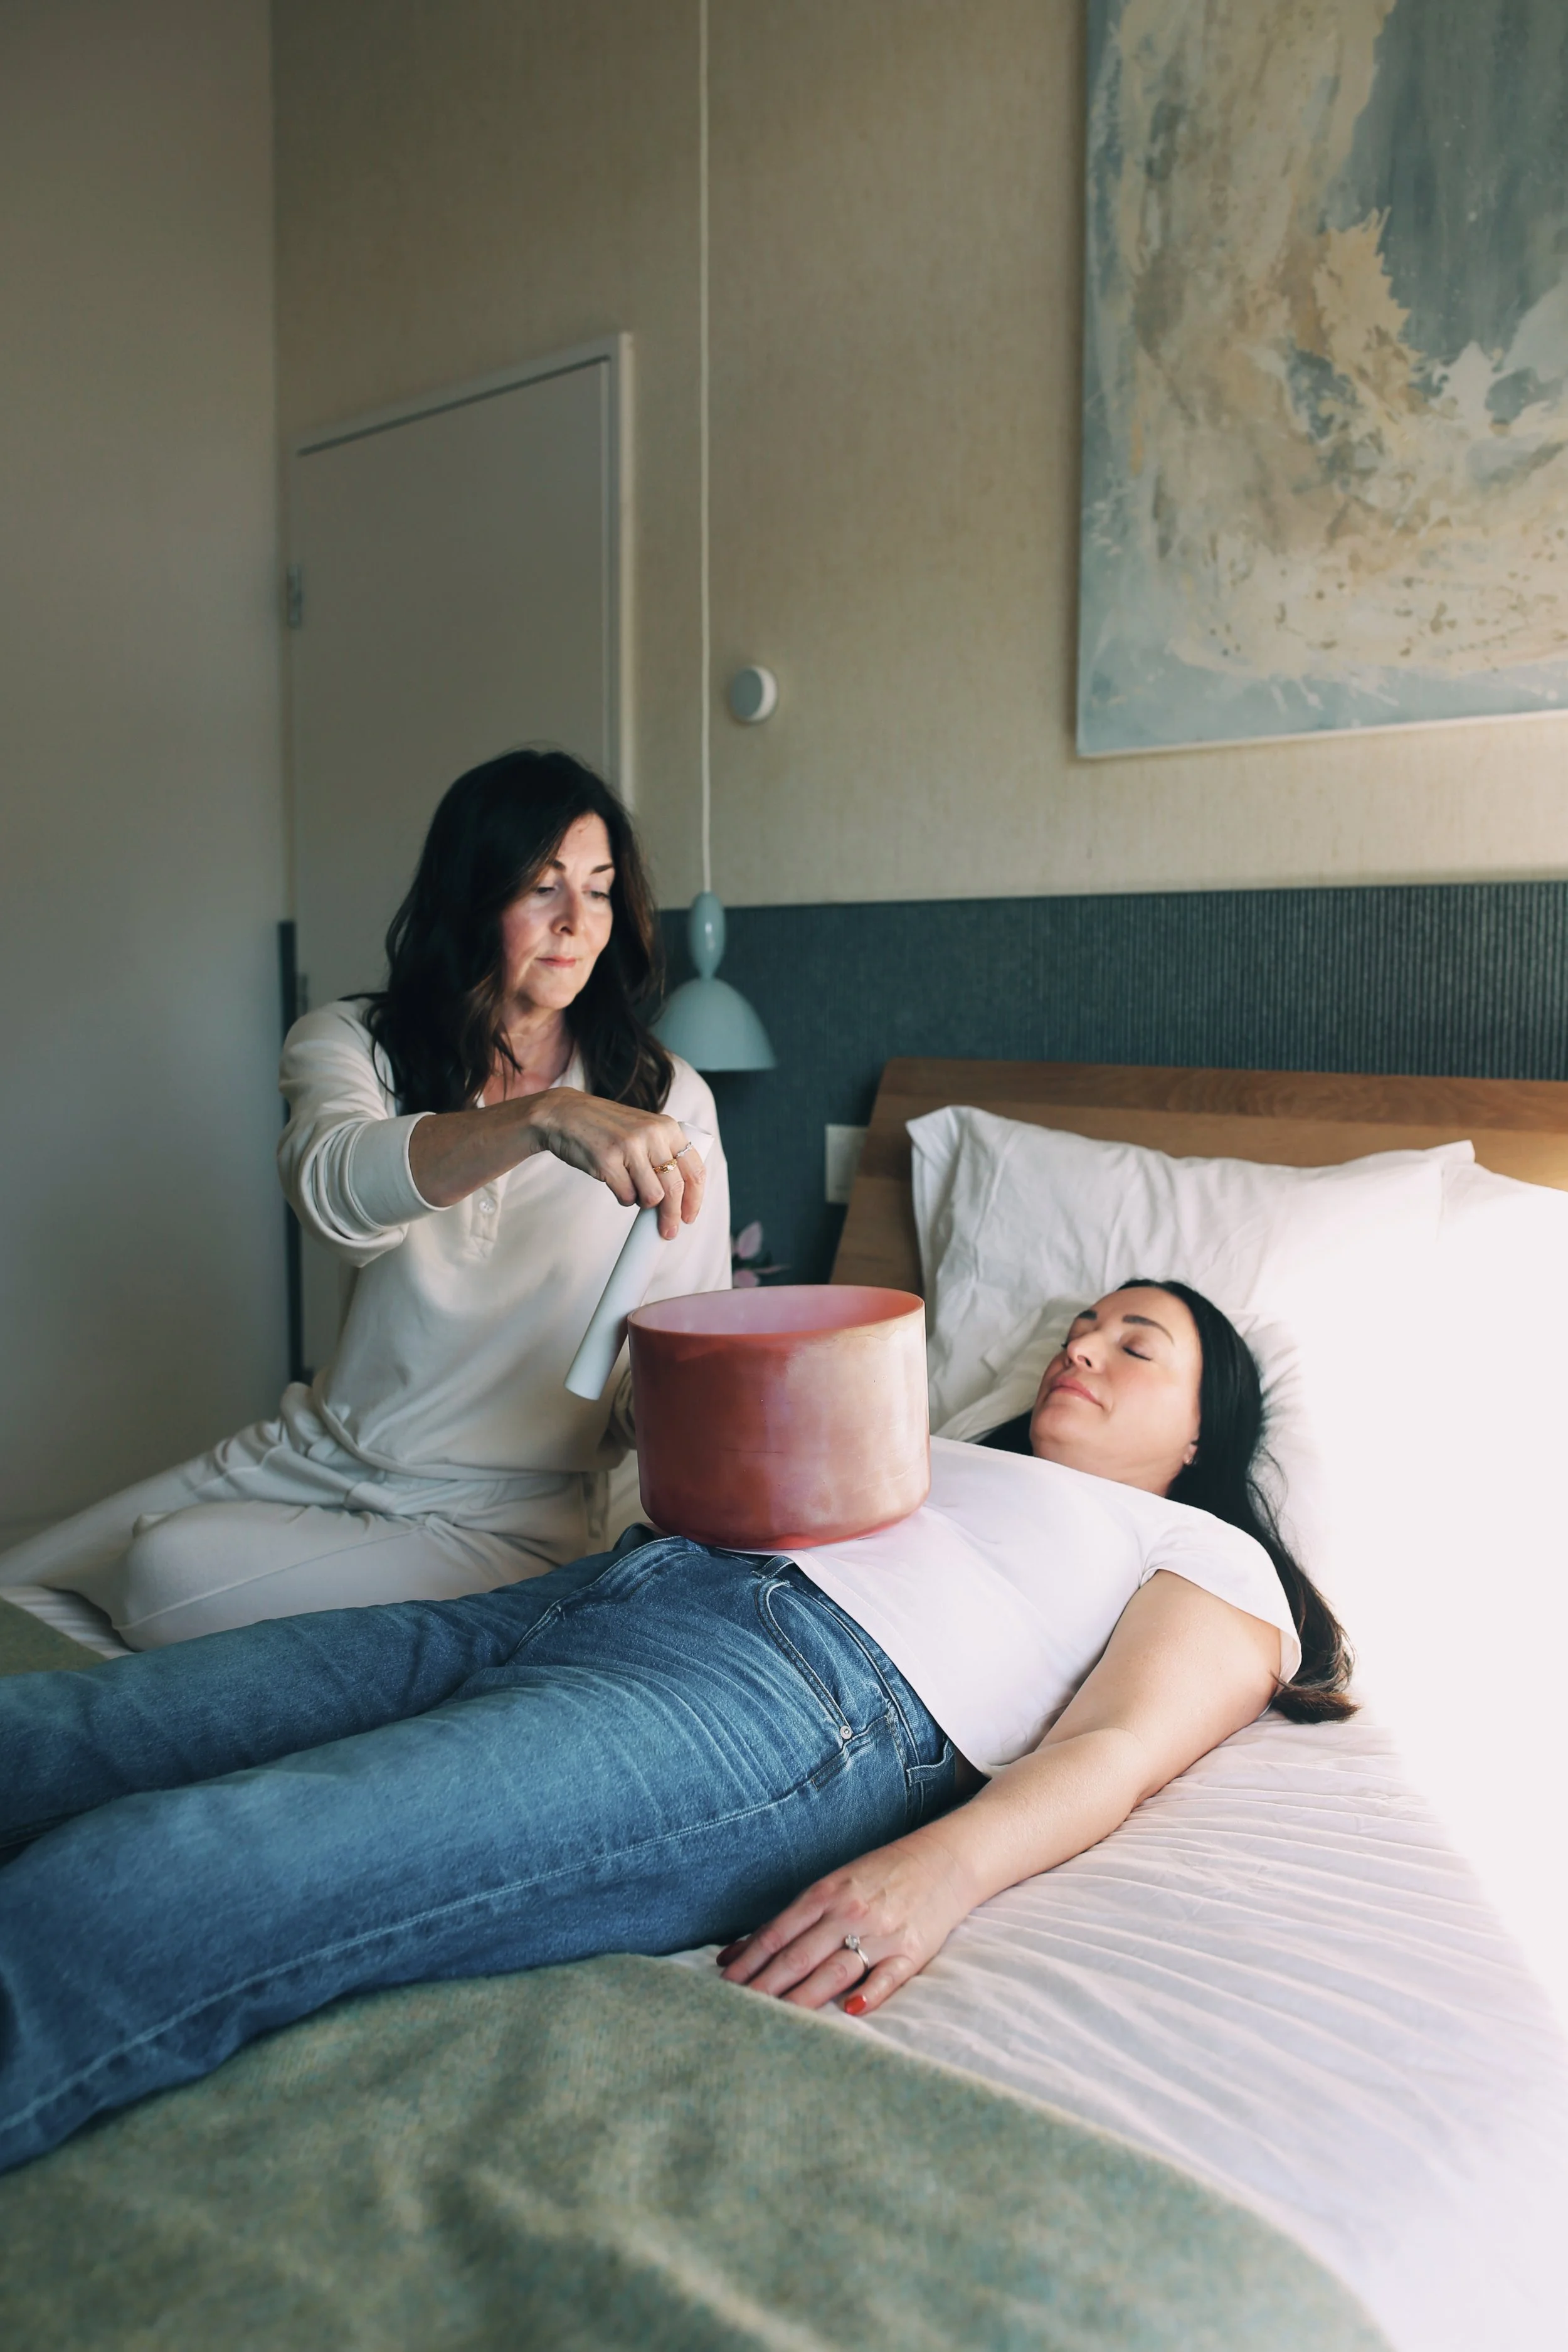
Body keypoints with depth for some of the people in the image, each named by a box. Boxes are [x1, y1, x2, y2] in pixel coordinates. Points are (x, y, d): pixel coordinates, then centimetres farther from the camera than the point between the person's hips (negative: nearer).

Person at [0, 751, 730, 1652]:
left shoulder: (666, 1100, -4)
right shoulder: (355, 1044, -2)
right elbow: (332, 1188, -28)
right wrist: (545, 1120, -44)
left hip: (500, 1514, -3)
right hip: (319, 1452, 4)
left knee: (170, 1578, -22)